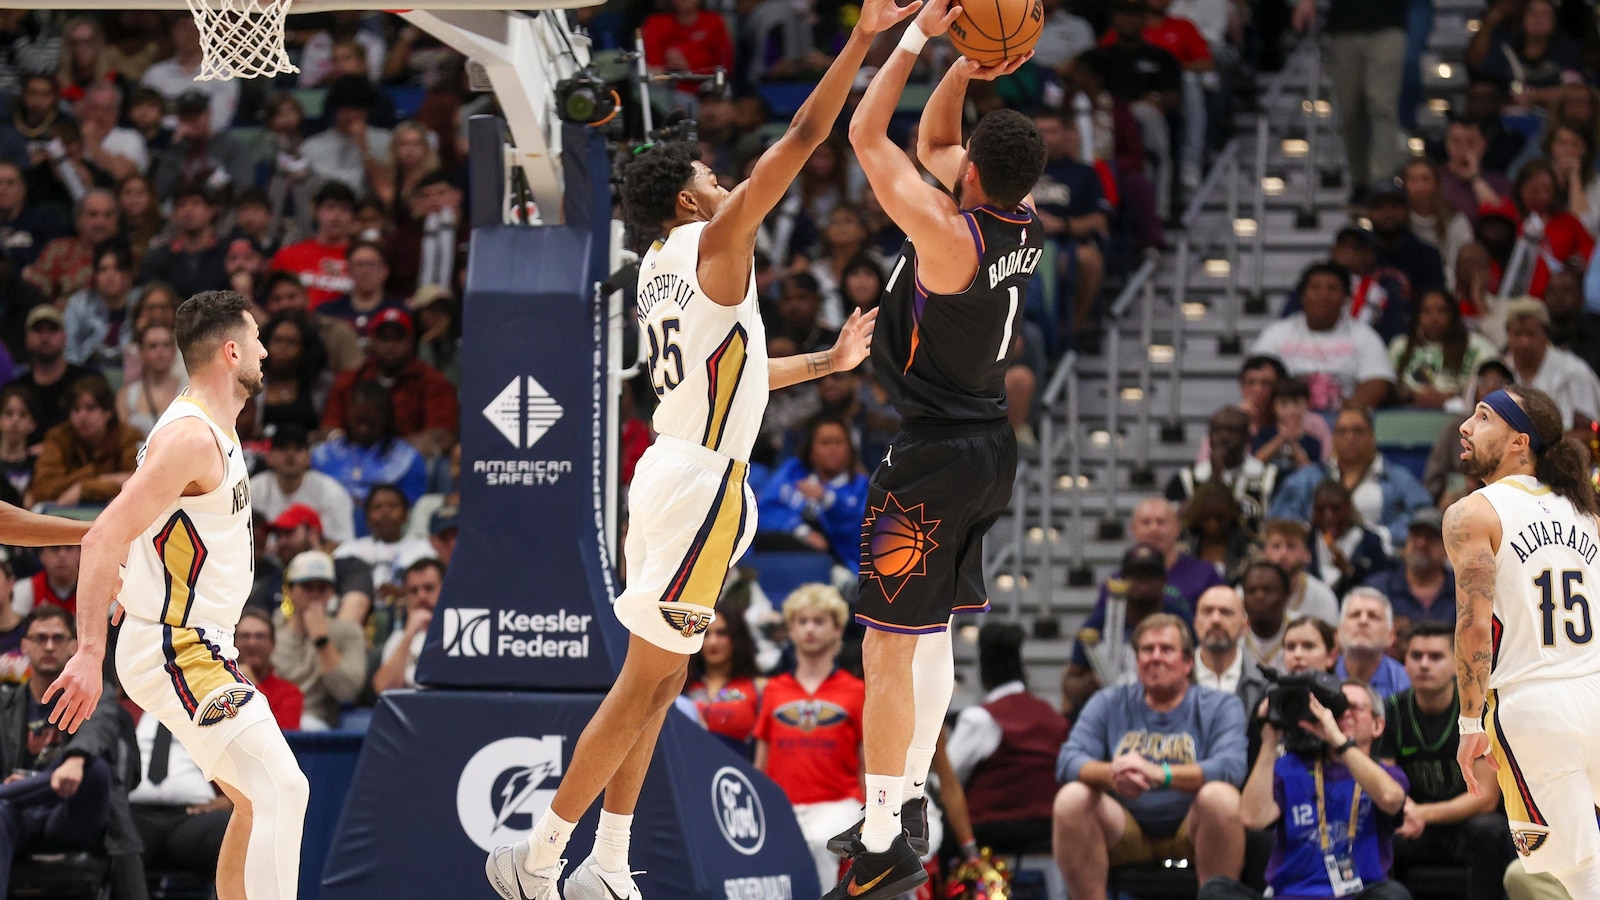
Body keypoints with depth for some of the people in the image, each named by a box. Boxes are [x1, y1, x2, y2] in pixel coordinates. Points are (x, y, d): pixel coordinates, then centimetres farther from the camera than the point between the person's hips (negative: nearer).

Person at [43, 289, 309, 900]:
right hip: (175, 650, -10)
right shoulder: (191, 437, -19)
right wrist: (90, 654, -32)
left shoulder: (214, 431, 13)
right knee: (281, 791, -17)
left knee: (259, 802, 14)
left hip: (199, 646, 10)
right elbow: (105, 538, -26)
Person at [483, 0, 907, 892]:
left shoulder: (663, 269, 17)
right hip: (703, 481, -10)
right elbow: (803, 137, -15)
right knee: (646, 684, -7)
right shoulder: (716, 241, -9)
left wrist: (827, 361, 34)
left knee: (655, 683, 12)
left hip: (674, 472, 10)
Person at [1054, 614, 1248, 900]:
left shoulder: (1220, 706, 1)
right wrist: (1112, 774, -31)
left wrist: (1160, 774, -37)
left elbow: (1231, 767, -19)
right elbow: (1068, 763, -7)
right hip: (1125, 833, 2)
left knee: (1220, 797, -32)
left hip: (1190, 834, -2)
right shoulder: (1109, 703, 7)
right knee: (1070, 798, -25)